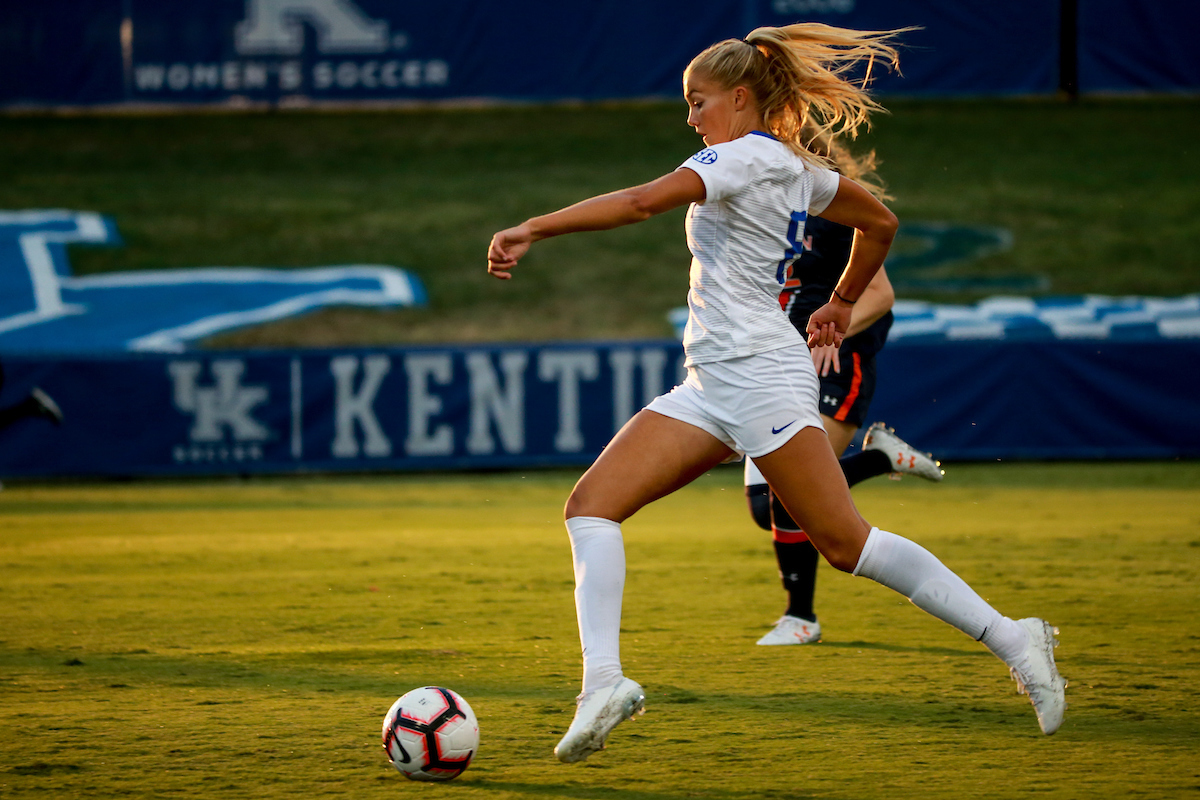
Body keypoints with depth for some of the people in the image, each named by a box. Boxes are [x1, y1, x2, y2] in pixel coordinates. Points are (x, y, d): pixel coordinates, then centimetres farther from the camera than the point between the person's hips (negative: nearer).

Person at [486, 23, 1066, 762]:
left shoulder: (745, 156, -10)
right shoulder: (798, 168, 16)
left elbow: (646, 201, -24)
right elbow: (880, 223, 28)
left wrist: (533, 230, -25)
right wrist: (843, 304, 38)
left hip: (760, 373, -10)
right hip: (710, 387, 10)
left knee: (845, 541, -7)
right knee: (592, 503, -4)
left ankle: (1012, 639, 0)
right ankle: (604, 679, -17)